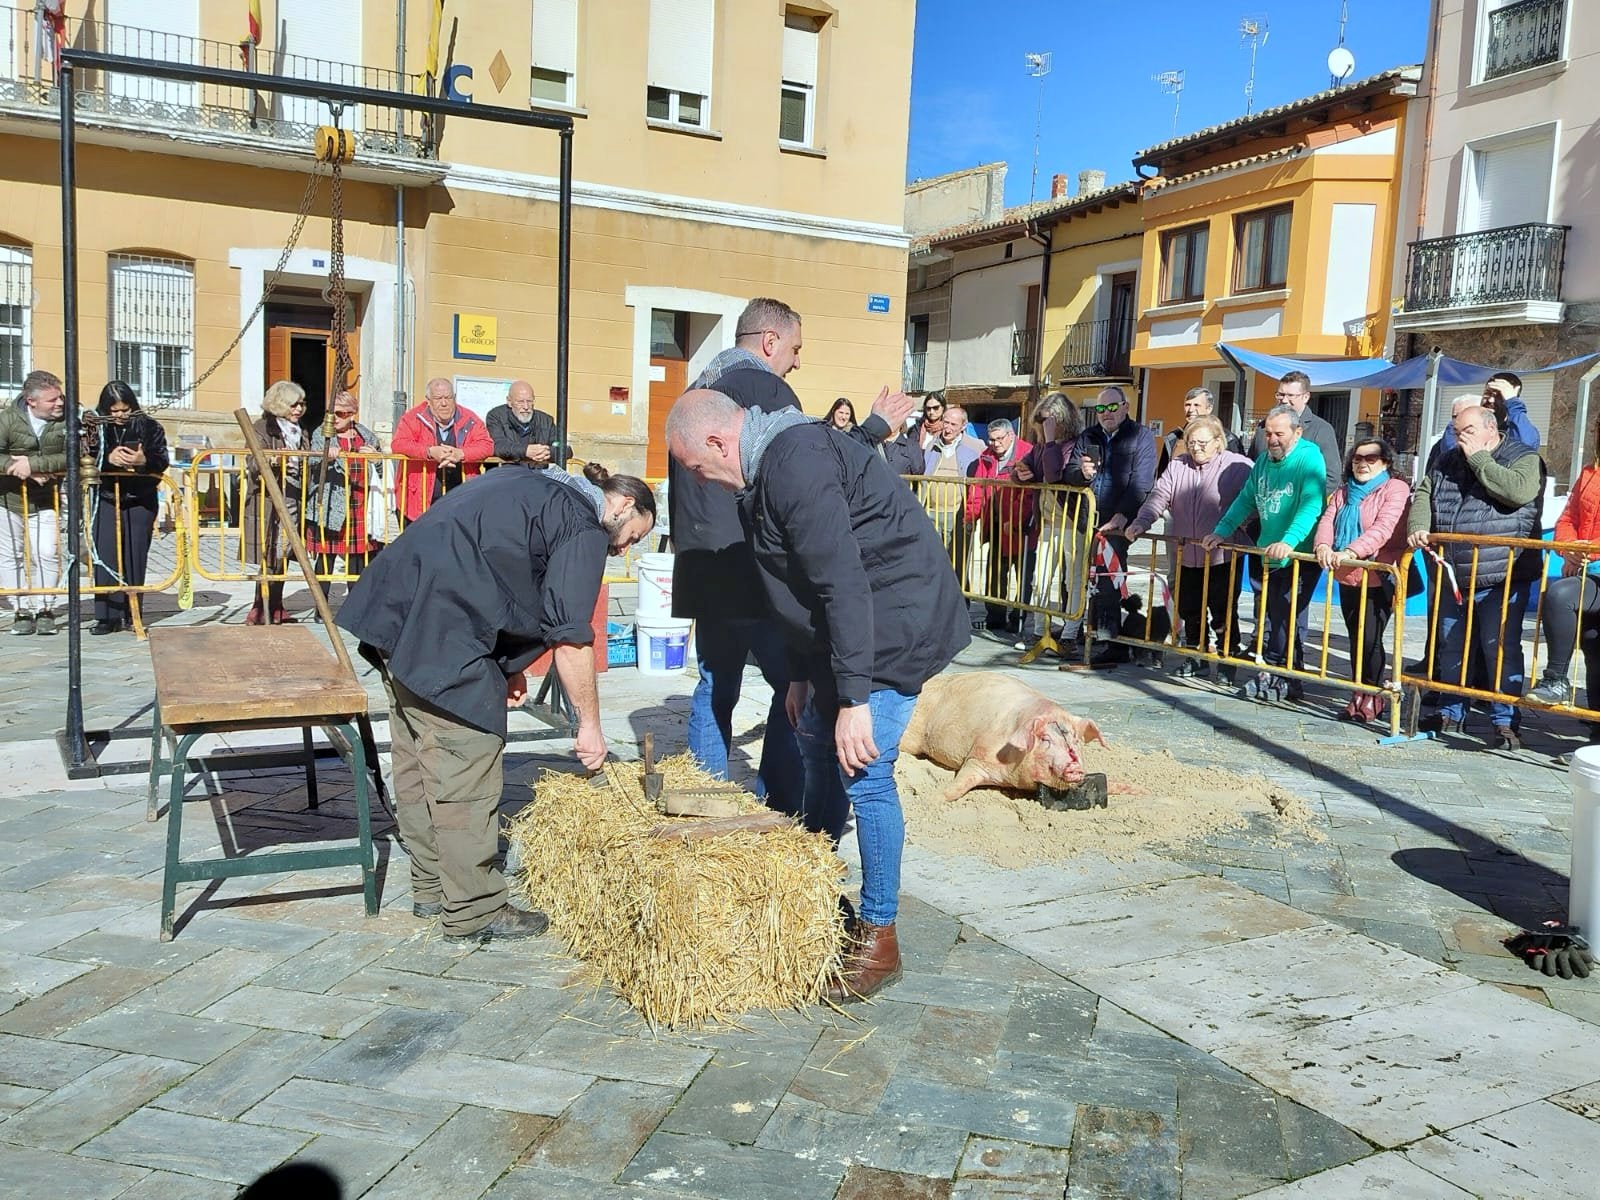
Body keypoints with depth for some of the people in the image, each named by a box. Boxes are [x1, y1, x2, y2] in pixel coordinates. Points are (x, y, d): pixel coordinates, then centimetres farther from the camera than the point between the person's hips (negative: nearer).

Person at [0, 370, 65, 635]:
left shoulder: (67, 420, -13)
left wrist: (33, 463, -31)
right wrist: (23, 471, -31)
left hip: (45, 502, 0)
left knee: (47, 554, -9)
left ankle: (44, 609, 6)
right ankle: (23, 610, 17)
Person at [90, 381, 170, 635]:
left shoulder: (150, 427, 1)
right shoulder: (97, 428, 1)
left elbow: (162, 461, -5)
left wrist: (144, 461, -26)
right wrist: (108, 458, -26)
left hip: (141, 502, 0)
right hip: (107, 500, 0)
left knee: (135, 557, 4)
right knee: (106, 557, -4)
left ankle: (131, 614, 13)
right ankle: (107, 616, 0)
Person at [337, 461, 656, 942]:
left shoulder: (537, 488, 23)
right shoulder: (584, 527, -5)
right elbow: (570, 637, -8)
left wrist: (504, 664, 19)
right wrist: (589, 724, 1)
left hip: (392, 608, 10)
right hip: (440, 633, -10)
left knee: (419, 761, 17)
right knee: (467, 773, -1)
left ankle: (432, 888, 30)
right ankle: (473, 911, 8)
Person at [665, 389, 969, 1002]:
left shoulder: (795, 462, -23)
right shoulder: (767, 467, 11)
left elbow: (843, 582, -28)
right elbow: (805, 580, 19)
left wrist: (853, 698, -27)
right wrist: (802, 675, 21)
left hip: (897, 622, -11)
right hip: (847, 625, 11)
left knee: (862, 770, -11)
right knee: (816, 739, 18)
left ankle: (878, 939, 3)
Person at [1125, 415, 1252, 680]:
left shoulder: (1237, 467, -8)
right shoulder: (1178, 466, 7)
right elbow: (1159, 497, 0)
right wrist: (1140, 523, -15)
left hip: (1222, 557, -5)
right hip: (1187, 556, 5)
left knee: (1224, 614, 3)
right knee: (1190, 610, 15)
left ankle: (1227, 660, 18)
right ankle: (1194, 655, 31)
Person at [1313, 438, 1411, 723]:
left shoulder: (1395, 489, -5)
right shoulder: (1344, 493, 16)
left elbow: (1384, 528, -20)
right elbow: (1327, 520, 0)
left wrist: (1351, 552, -33)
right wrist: (1323, 546, -22)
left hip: (1379, 578, -6)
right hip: (1348, 578, 6)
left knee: (1369, 637, -9)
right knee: (1355, 638, 10)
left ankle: (1372, 696, 7)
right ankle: (1361, 694, 20)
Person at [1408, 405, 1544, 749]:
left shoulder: (1524, 458, -5)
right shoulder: (1447, 461, 14)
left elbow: (1520, 491, -24)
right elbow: (1423, 494, 15)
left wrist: (1478, 458, -16)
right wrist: (1418, 525, -6)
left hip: (1501, 578, -6)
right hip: (1451, 578, 6)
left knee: (1500, 649, -7)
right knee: (1450, 647, 13)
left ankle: (1504, 722, 0)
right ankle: (1451, 713, 26)